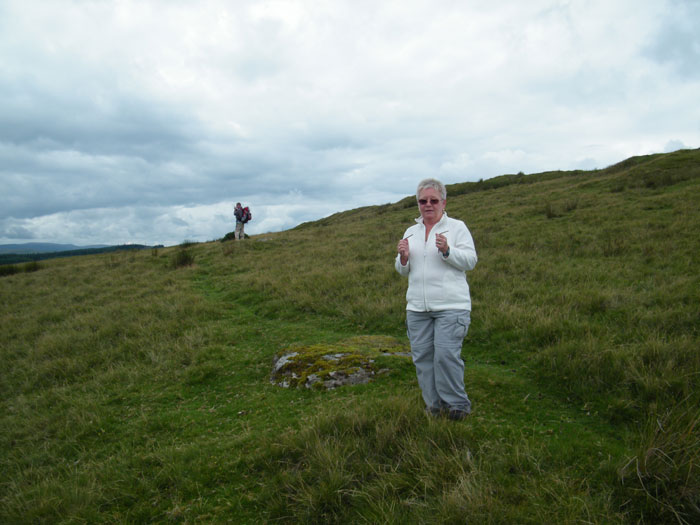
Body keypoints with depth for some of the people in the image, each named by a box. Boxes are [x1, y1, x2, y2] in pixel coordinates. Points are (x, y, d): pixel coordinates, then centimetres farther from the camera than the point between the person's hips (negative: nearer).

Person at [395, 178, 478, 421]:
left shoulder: (457, 227, 3)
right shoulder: (411, 232, 17)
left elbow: (470, 260, -5)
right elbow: (404, 271, 18)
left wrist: (447, 251, -20)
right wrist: (403, 257, -4)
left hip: (451, 305, -5)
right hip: (417, 307, 5)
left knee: (446, 354, -11)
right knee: (422, 355, 5)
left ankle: (458, 404, 7)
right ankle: (434, 405, 18)